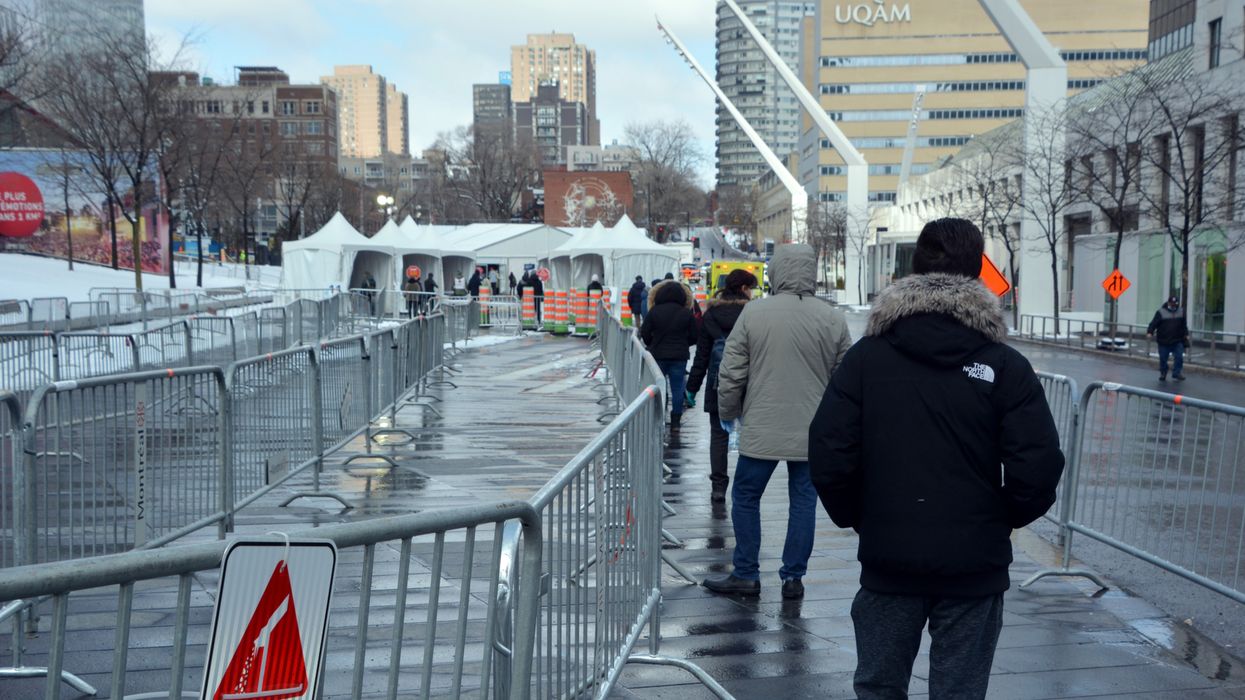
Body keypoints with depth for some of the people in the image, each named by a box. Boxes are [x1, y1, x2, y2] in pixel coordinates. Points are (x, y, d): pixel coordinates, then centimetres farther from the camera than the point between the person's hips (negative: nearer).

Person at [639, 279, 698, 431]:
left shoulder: (654, 312, -5)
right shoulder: (686, 314, -3)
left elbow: (644, 333, -6)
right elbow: (694, 337, 0)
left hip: (658, 355, 0)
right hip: (680, 356, 0)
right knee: (677, 389, 5)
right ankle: (675, 422, 4)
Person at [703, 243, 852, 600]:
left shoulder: (754, 312, -7)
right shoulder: (833, 319, -2)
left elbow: (731, 373, -4)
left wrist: (728, 413, 12)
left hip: (761, 429, -2)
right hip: (812, 432, 2)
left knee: (746, 497, 12)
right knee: (803, 501, 12)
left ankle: (746, 574, 18)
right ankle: (793, 577, 17)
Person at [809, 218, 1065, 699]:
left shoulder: (865, 357, -4)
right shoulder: (1006, 366, -6)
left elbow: (829, 456, -8)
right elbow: (1039, 467, -10)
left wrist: (855, 517, 9)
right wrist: (1003, 519, 8)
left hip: (888, 558, 1)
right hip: (975, 564, -1)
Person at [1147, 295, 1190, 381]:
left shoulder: (1181, 312, 7)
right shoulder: (1161, 312, -7)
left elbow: (1184, 325, 18)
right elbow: (1154, 323, -14)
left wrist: (1186, 334, 14)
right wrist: (1150, 332, -28)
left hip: (1177, 341, 3)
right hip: (1163, 341, -3)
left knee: (1179, 357, -2)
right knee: (1163, 359, 5)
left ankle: (1177, 372, 12)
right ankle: (1163, 374, 21)